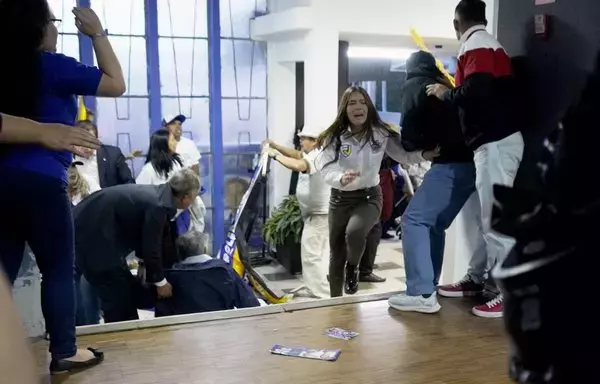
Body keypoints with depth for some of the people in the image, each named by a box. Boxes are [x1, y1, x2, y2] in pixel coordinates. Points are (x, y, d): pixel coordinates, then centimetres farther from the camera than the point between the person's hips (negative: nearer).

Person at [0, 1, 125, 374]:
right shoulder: (51, 65, -6)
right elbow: (116, 85, -3)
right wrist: (98, 34, 2)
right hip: (39, 181, -7)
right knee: (59, 270, 5)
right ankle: (64, 353, 13)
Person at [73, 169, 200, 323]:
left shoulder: (158, 194, 7)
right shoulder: (158, 205, -21)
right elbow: (150, 247, -14)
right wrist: (160, 281, 0)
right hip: (92, 235, -10)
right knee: (120, 298, -3)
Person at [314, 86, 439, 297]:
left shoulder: (381, 133, -7)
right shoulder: (334, 137, -9)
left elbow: (403, 154, -8)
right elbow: (325, 168, -20)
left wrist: (424, 154, -29)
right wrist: (341, 178, -41)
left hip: (369, 196, -1)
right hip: (340, 198, 2)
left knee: (354, 231, -32)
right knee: (336, 254, 10)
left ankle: (353, 268, 3)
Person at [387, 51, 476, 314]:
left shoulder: (415, 86, 8)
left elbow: (410, 137, 2)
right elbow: (453, 123, 19)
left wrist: (424, 145, 20)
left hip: (452, 162, -7)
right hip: (472, 160, 8)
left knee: (414, 220, -5)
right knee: (435, 223, 16)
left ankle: (422, 294, -11)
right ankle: (428, 286, 20)